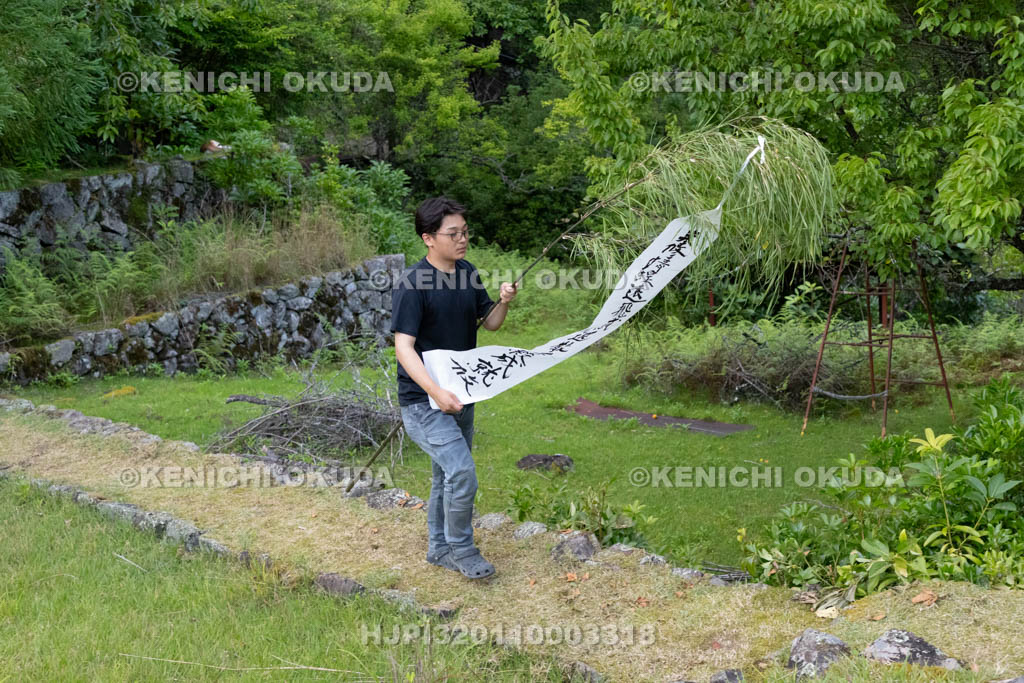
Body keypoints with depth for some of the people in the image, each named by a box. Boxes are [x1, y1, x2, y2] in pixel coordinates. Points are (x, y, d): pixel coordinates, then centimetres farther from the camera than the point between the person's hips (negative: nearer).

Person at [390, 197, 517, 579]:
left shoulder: (468, 274, 5)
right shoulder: (412, 285, -18)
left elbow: (490, 323, 14)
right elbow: (404, 347, -22)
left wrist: (503, 303, -8)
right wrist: (437, 393, -32)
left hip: (460, 395, 8)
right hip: (423, 401, -8)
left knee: (447, 476, 17)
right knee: (461, 472, -16)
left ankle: (439, 548, 34)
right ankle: (461, 550, 5)